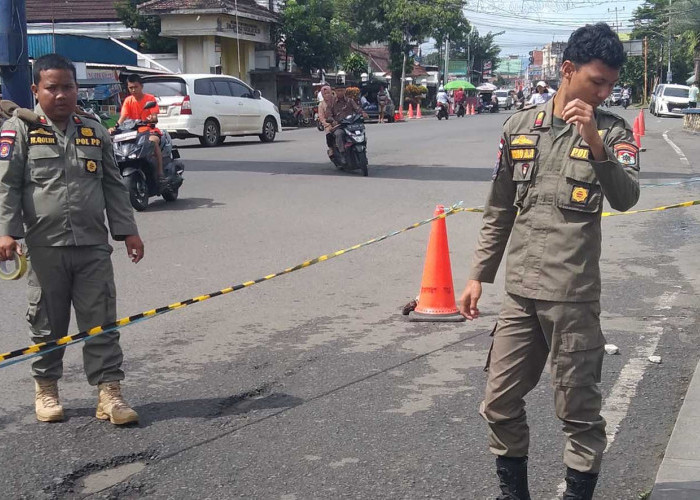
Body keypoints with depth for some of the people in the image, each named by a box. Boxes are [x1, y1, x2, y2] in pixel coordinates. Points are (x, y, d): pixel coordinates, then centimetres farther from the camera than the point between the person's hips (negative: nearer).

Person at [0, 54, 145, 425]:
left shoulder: (94, 132, 12)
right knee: (47, 324, 10)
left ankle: (109, 391, 6)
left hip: (93, 245, 2)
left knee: (102, 323, 1)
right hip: (45, 246, -2)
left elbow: (113, 186, 15)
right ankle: (46, 388, 26)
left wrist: (126, 230, 10)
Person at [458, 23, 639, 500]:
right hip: (520, 291, 4)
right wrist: (478, 276, 11)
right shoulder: (520, 126, 7)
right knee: (499, 402, 10)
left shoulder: (613, 130, -1)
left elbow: (627, 198, -18)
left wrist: (595, 144, -30)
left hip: (574, 297, -3)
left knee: (580, 410, 4)